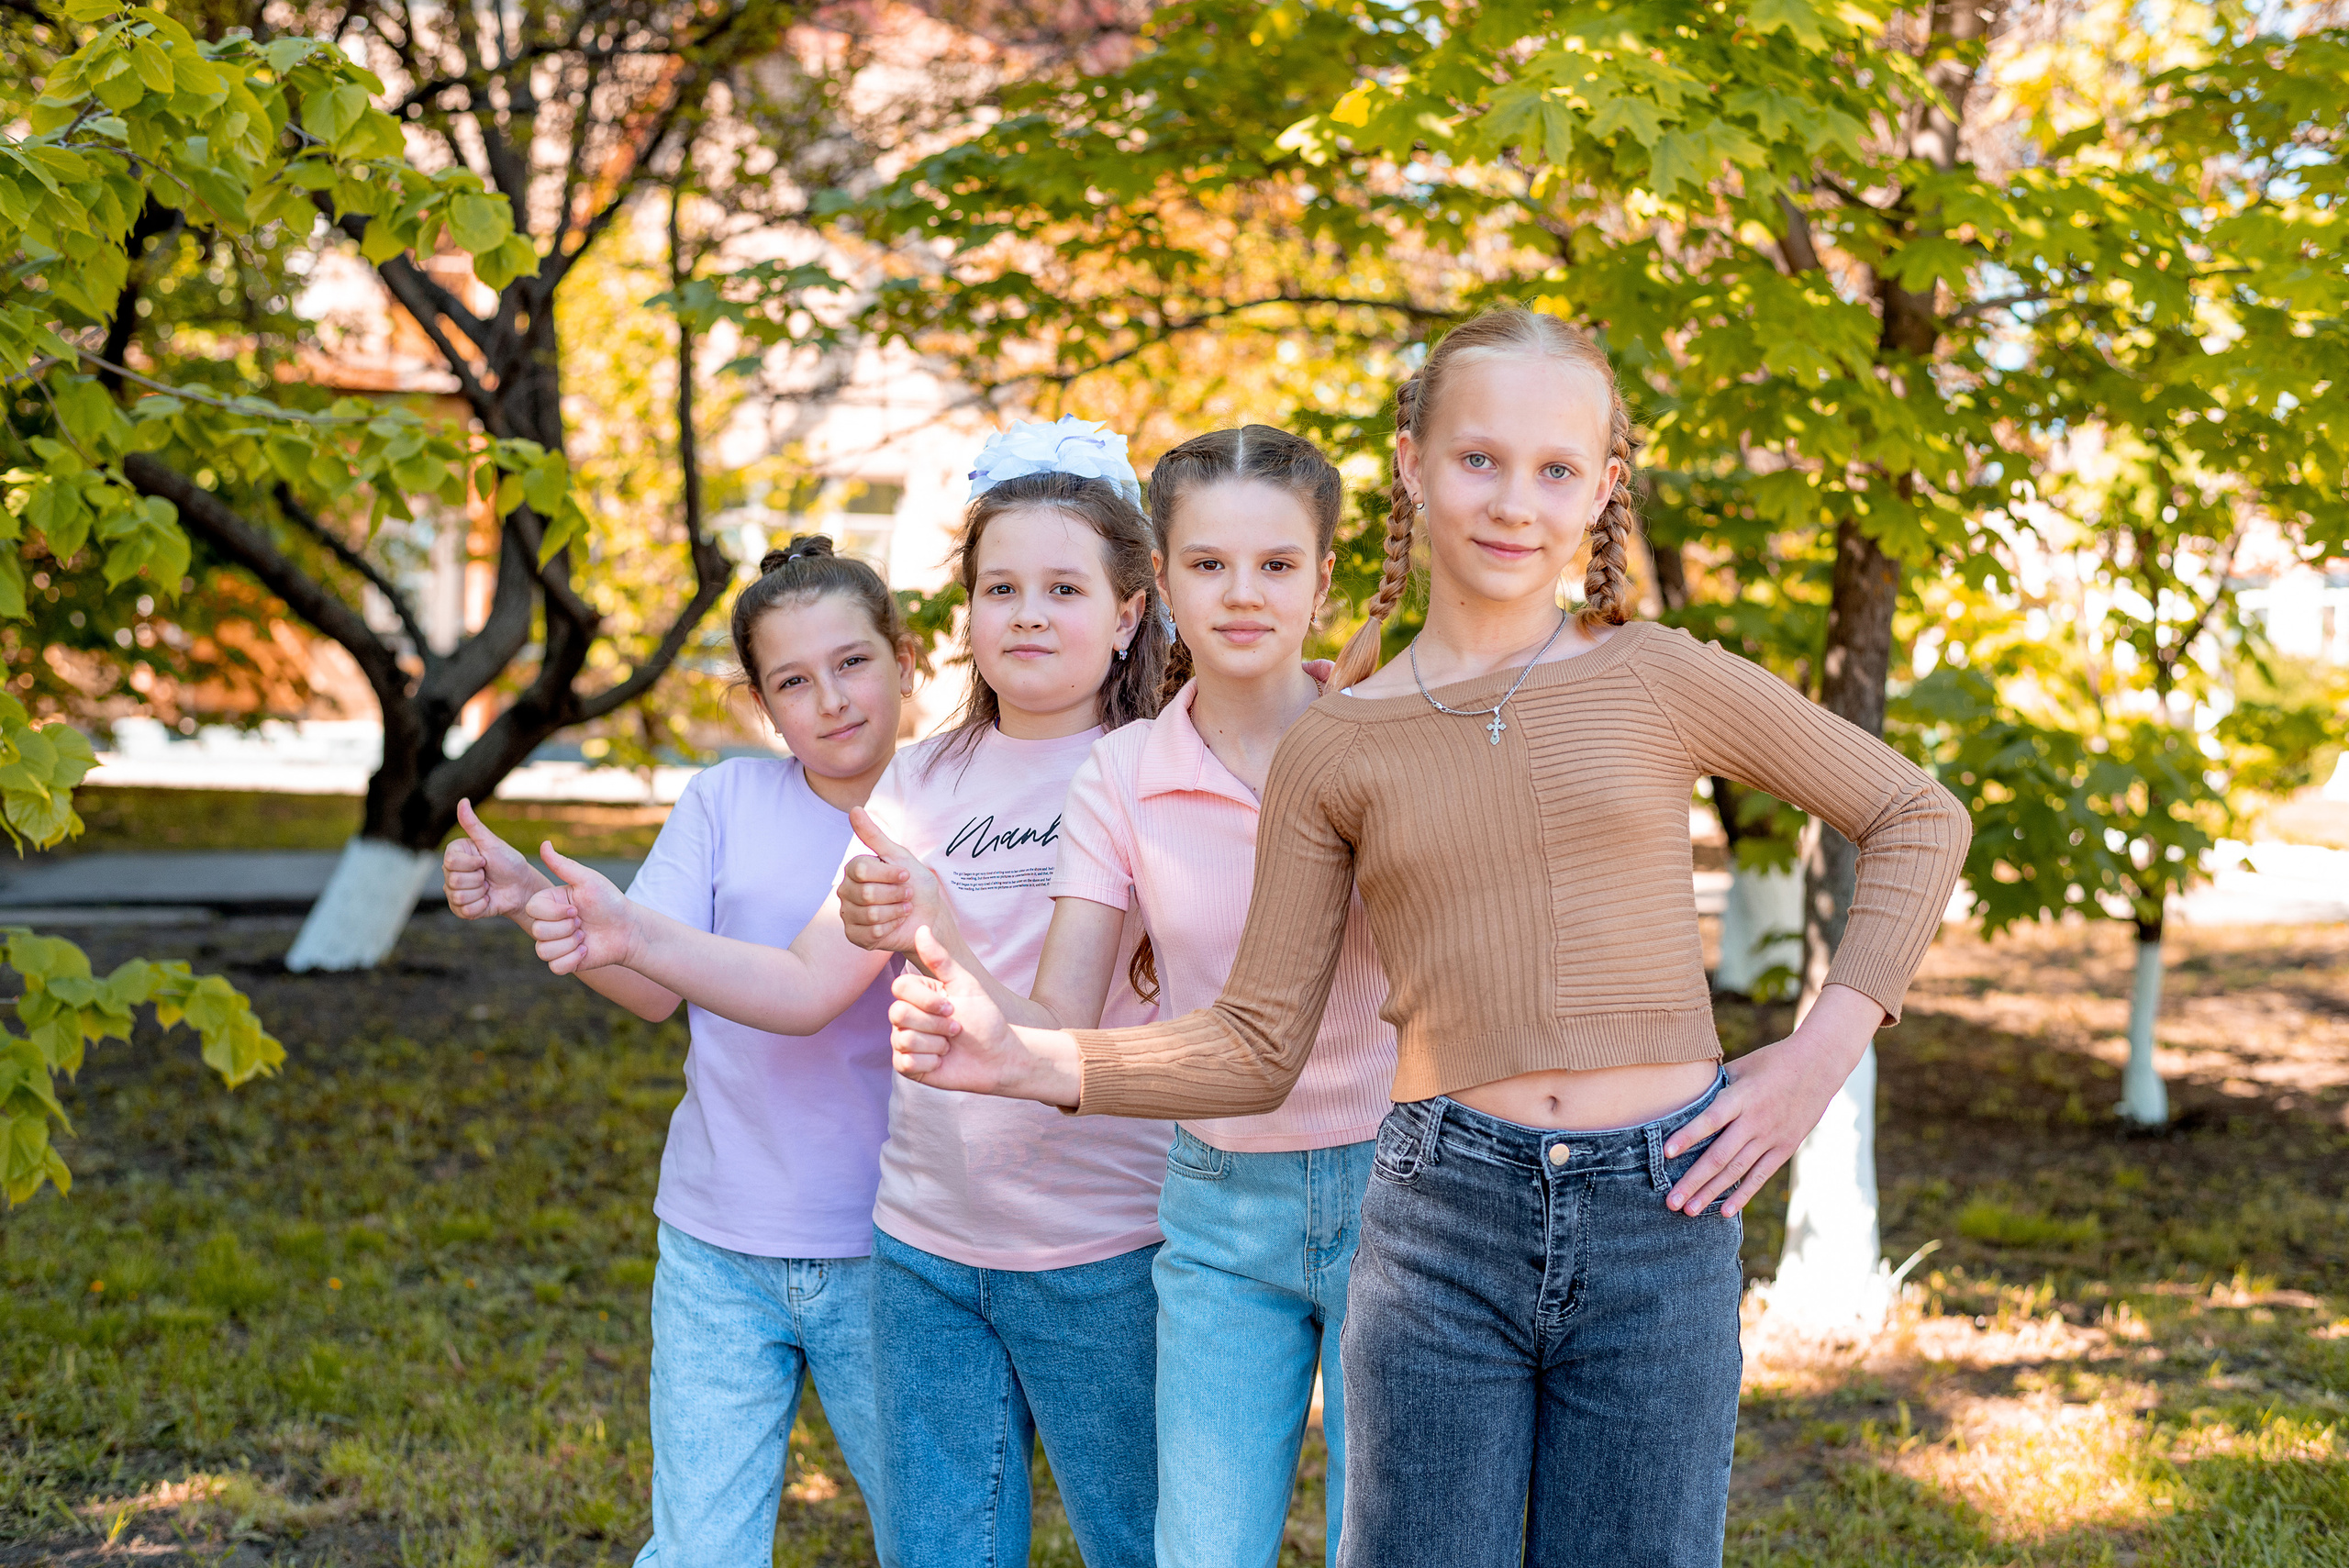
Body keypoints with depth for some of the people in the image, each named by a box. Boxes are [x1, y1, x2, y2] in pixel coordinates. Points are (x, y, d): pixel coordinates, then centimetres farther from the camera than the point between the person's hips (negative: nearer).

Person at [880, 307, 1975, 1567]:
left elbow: (1917, 818, 11)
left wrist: (1826, 1047, 0)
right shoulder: (1335, 746, 4)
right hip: (1441, 1222, 0)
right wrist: (1025, 1061, -8)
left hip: (1658, 1219, 0)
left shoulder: (1661, 680, 2)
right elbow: (1258, 1046, 4)